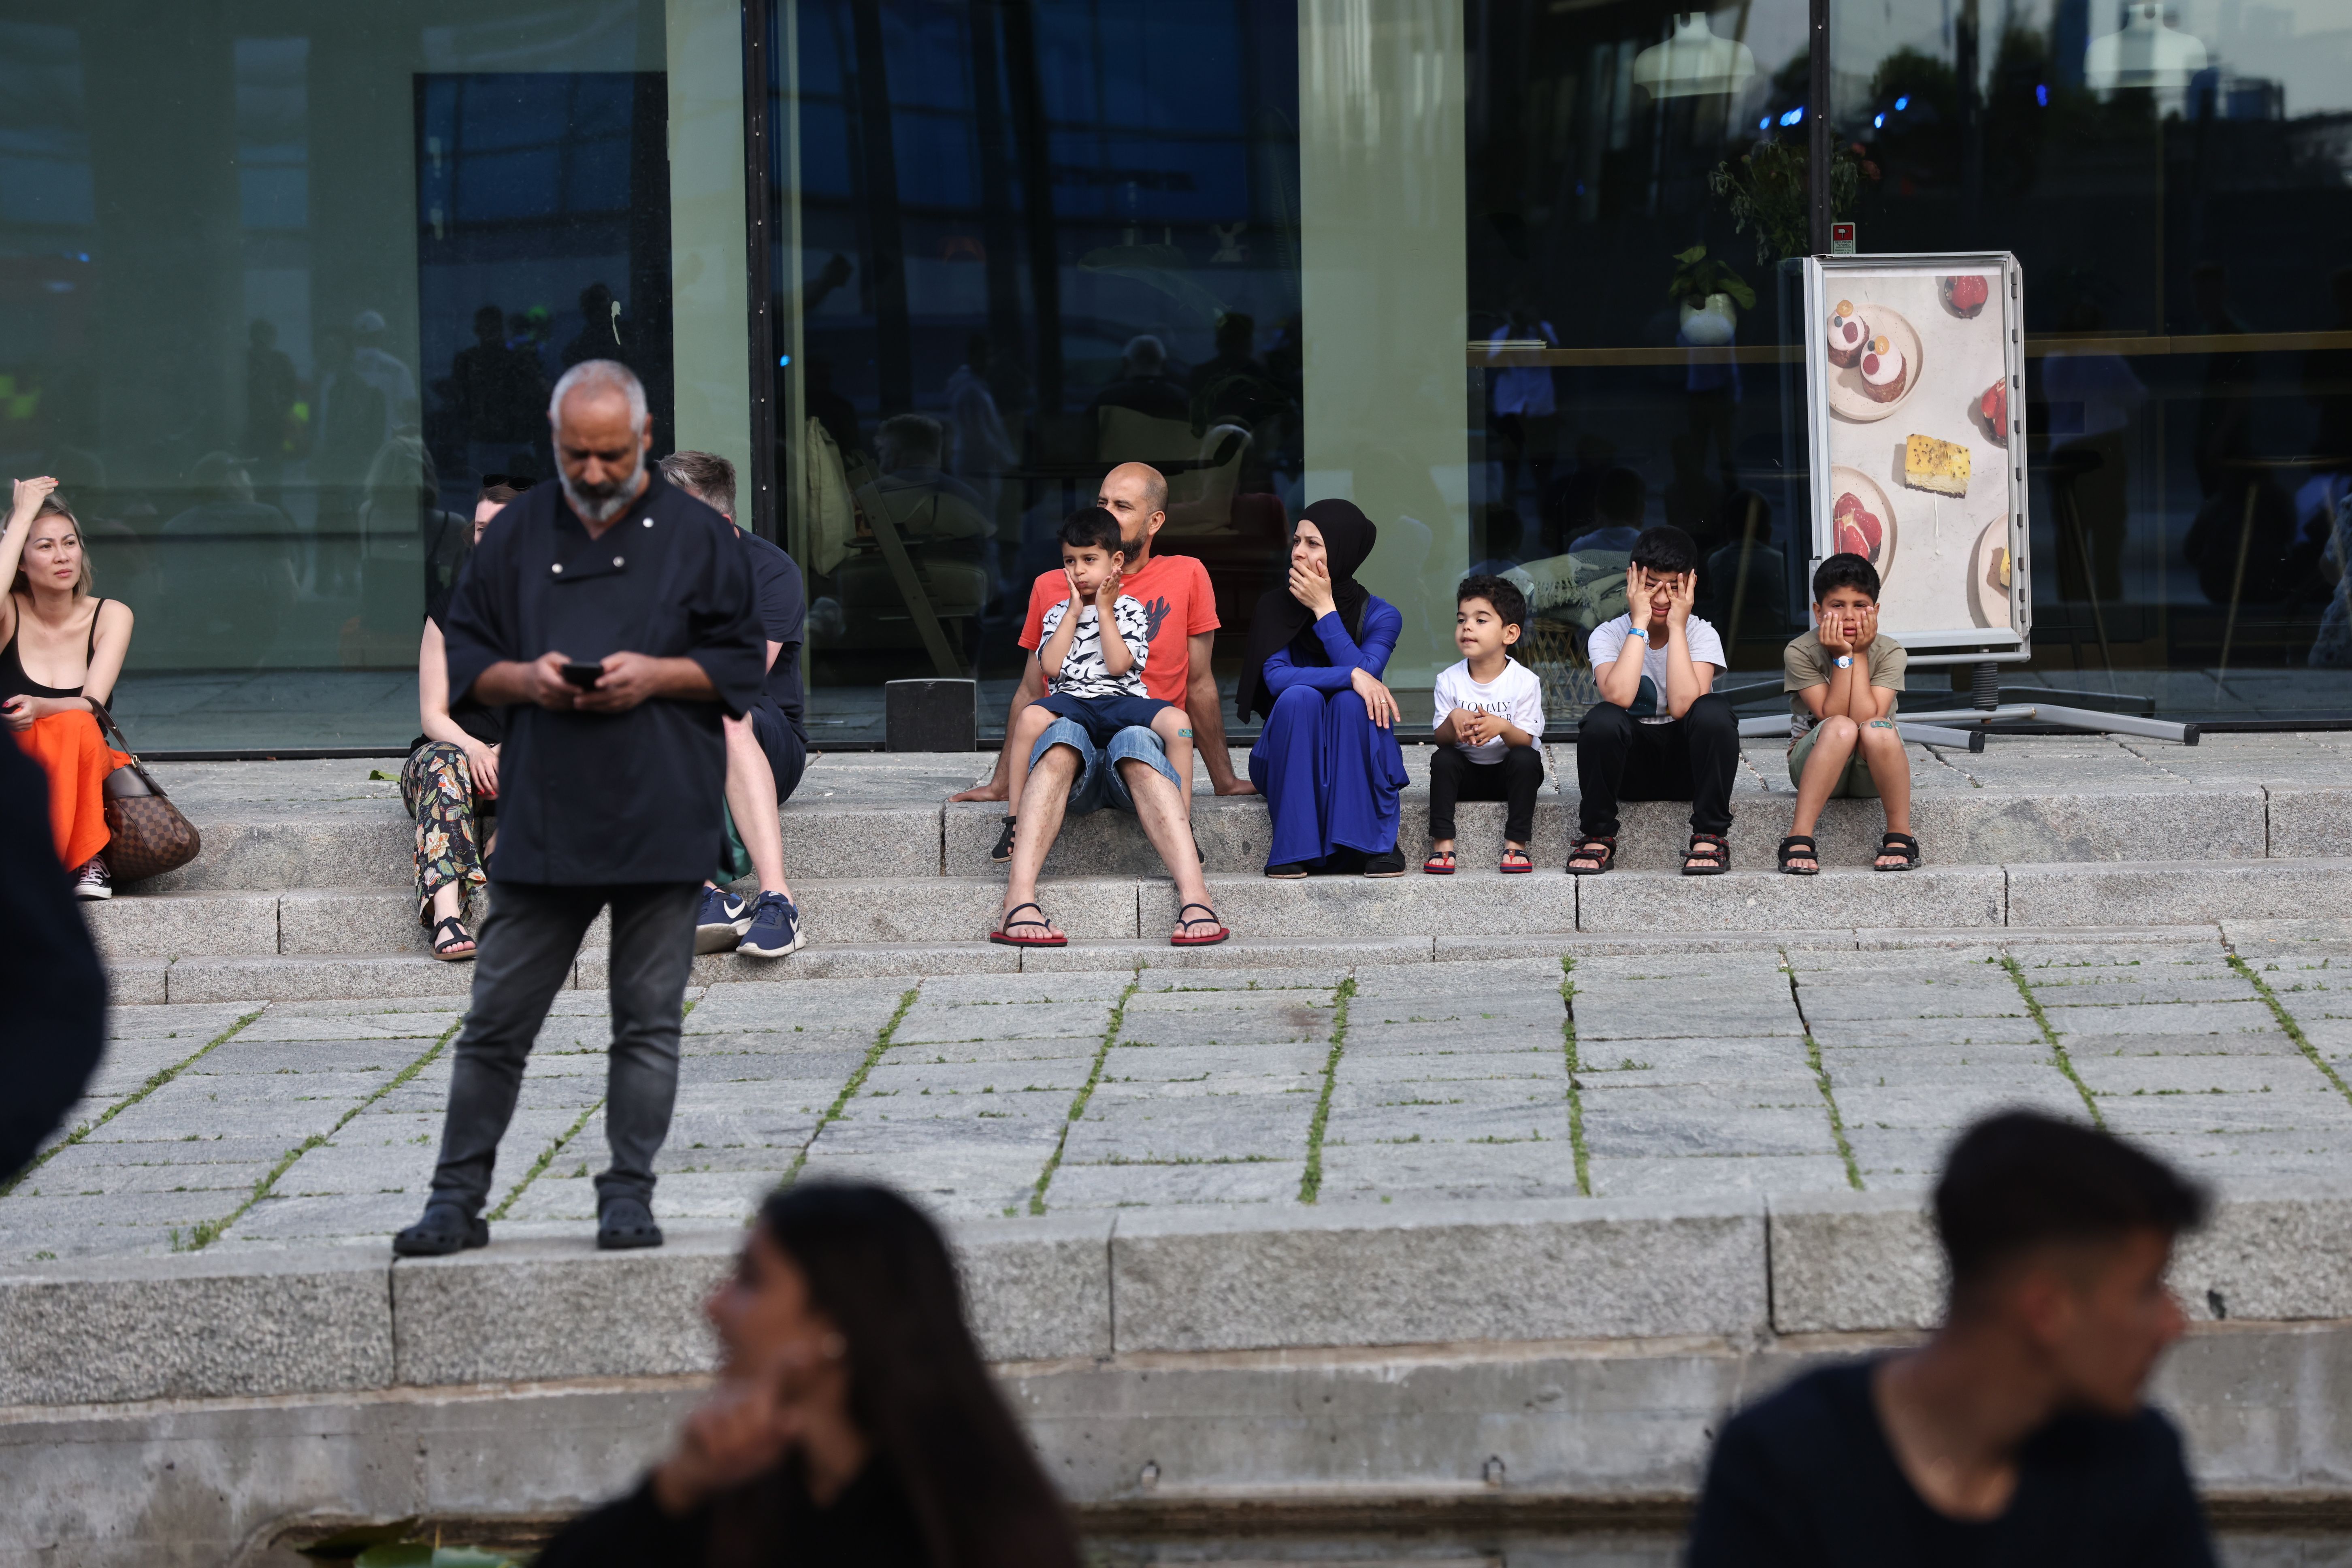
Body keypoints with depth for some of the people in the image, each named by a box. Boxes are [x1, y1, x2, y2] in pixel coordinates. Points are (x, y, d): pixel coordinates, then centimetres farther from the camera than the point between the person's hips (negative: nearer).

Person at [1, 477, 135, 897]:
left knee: (75, 726, -34)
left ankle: (89, 859, -24)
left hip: (89, 773, 1)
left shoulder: (110, 616, 1)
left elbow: (91, 705, -13)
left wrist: (42, 709, -35)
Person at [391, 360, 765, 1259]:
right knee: (498, 1019, 3)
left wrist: (655, 675, -12)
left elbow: (741, 662, 3)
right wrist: (526, 679, -8)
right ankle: (457, 1199, 10)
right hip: (543, 818, 1)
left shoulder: (697, 536, 4)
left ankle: (629, 1194, 12)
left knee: (648, 1019, 3)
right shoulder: (519, 535, 9)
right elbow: (462, 656, 11)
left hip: (660, 821, -1)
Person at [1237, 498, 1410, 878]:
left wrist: (1325, 609, -19)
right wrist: (1351, 675, -32)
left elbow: (1367, 672, -23)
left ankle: (1376, 843, -28)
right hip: (1289, 760, 0)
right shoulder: (1275, 608, -4)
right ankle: (1294, 846, -31)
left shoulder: (1380, 615, -4)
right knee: (1300, 697, -30)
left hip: (1358, 762, 0)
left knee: (1352, 700, -30)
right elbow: (1276, 678, -20)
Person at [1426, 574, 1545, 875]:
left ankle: (1516, 844, -28)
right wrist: (1454, 720, -31)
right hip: (1468, 772, 2)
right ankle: (1442, 844, -26)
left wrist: (1502, 727, -38)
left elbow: (1525, 741, -16)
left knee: (1526, 759, -32)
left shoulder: (1524, 681, -13)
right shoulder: (1450, 680, -6)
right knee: (1442, 759, -26)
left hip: (1510, 771, -2)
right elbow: (1441, 739, -7)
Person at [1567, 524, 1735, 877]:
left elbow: (1683, 705, -24)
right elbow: (1618, 697, -28)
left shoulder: (1702, 634, -5)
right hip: (1632, 766, 0)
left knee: (1713, 711, -30)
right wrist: (1640, 624, -21)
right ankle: (1597, 835, -14)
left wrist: (1677, 627, -20)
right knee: (1603, 718, -32)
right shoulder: (1608, 635, -6)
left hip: (1686, 763, 0)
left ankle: (1711, 836, -20)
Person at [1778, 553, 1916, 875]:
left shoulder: (1890, 653, -9)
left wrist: (1860, 654, -20)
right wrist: (1843, 657, -23)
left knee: (1877, 730, -34)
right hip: (1815, 768, -1)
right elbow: (1832, 718, -20)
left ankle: (1900, 837, -22)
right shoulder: (1800, 652, -11)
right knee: (1841, 729, -35)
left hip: (1872, 772, 1)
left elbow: (1866, 718, -23)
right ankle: (1799, 839, -36)